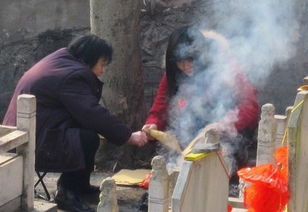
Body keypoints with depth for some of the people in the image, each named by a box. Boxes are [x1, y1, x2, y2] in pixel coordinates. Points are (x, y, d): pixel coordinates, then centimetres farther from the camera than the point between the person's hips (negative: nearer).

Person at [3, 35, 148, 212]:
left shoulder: (61, 60, 12)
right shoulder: (71, 75, -19)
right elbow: (94, 114, -24)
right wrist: (129, 136, -17)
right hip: (33, 144, -11)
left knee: (86, 126, 11)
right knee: (88, 138, -19)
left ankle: (80, 184, 18)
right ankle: (67, 193, -6)